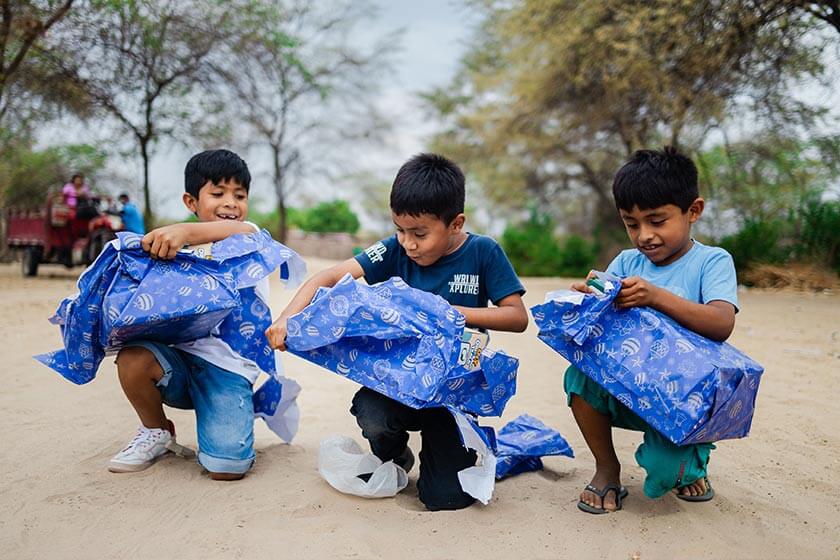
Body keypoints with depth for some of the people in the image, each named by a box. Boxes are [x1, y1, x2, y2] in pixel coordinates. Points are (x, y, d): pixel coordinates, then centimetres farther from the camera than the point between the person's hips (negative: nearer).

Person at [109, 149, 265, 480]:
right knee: (132, 358, -30)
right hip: (178, 357, 4)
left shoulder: (248, 236, 1)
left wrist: (186, 231, -44)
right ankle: (157, 432, 2)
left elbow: (242, 232, -25)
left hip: (228, 365, -4)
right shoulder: (178, 247, 13)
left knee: (227, 468, -22)